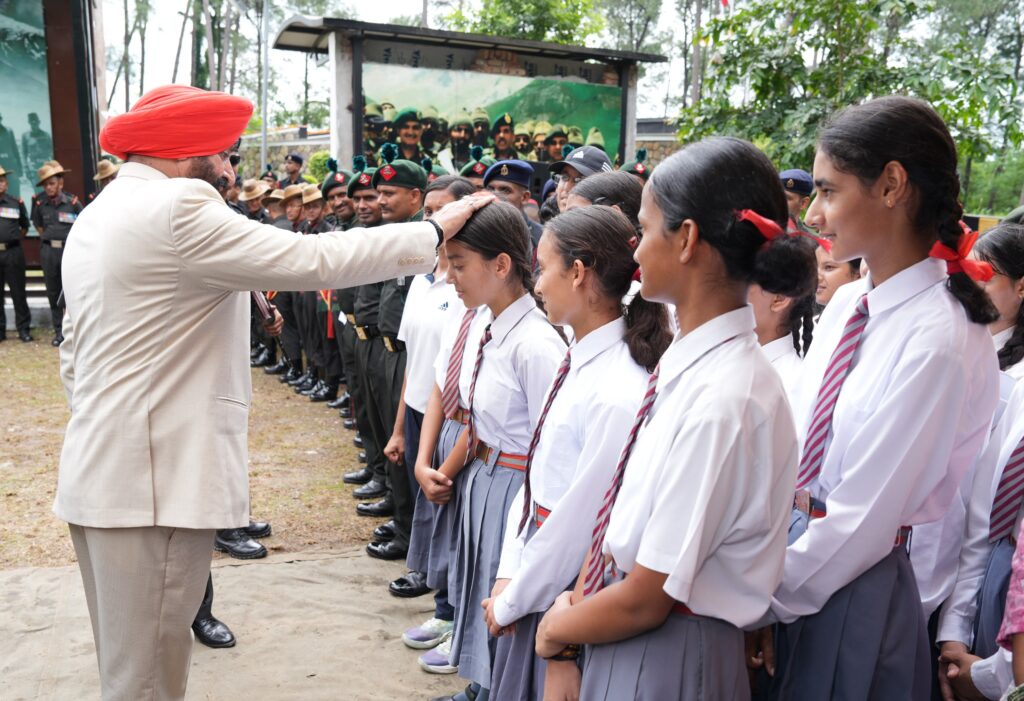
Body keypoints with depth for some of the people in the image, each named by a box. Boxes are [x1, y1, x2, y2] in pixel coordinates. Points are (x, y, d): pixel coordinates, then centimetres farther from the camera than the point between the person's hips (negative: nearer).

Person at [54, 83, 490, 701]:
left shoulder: (96, 217, 17)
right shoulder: (175, 208, -15)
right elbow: (312, 260, -19)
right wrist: (435, 230, -10)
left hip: (102, 474, 11)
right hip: (152, 480, -11)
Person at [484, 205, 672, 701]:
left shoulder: (618, 394, -27)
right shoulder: (578, 362, 0)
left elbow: (582, 520, -22)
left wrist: (510, 601, -8)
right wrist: (507, 576, 1)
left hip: (569, 595, -7)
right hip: (537, 579, 8)